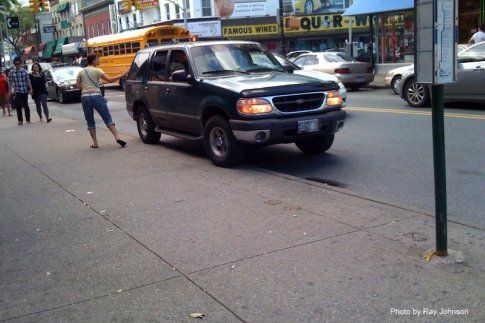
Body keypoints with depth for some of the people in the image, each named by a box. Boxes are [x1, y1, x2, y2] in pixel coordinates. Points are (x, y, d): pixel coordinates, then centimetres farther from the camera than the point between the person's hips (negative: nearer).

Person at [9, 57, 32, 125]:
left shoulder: (24, 71, 0)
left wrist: (30, 89, -6)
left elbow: (28, 80, 0)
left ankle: (28, 119, 17)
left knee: (26, 106, 7)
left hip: (25, 91, 0)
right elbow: (10, 82, 4)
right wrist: (10, 91, -1)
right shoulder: (11, 72, 1)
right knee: (18, 106, -2)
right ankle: (20, 120, 4)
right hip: (17, 92, 0)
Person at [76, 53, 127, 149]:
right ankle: (117, 137, -11)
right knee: (107, 118, 0)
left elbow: (77, 85, 12)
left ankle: (95, 143, 6)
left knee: (90, 121, 10)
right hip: (96, 96, -3)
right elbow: (109, 80, -8)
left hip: (85, 97, 3)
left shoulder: (81, 72, 11)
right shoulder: (97, 70, 0)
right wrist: (122, 75, -6)